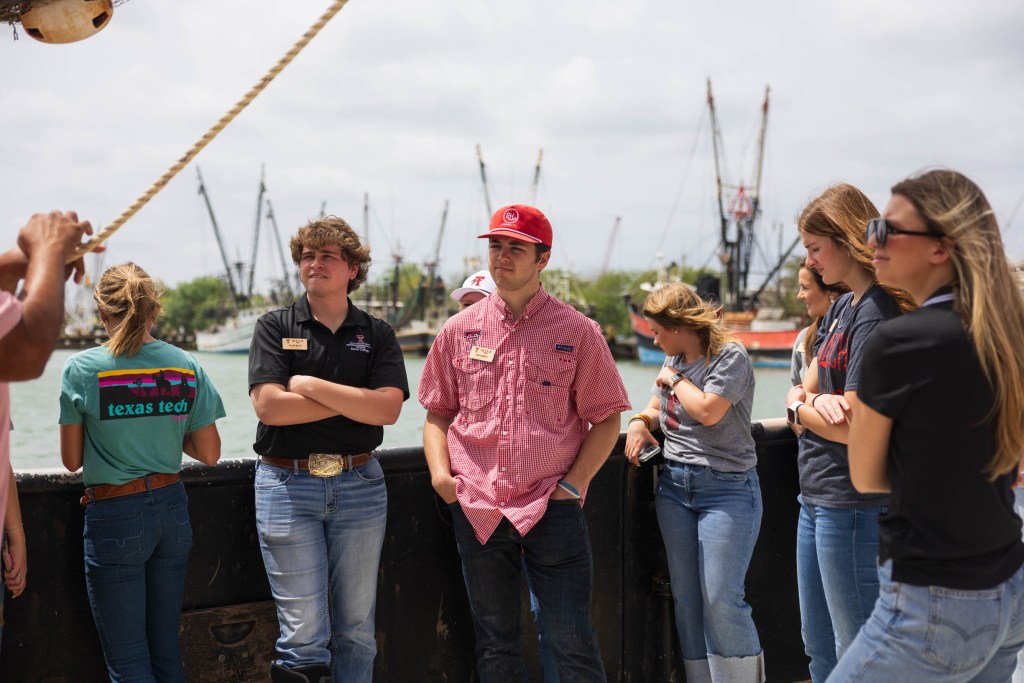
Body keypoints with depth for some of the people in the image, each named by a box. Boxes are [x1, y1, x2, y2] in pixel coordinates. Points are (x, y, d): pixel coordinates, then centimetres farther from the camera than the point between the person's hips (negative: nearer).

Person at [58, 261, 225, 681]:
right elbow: (210, 454, 3)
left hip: (115, 518, -4)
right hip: (171, 510, 4)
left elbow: (72, 460, -2)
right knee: (166, 649, 16)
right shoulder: (186, 366, -1)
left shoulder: (81, 369, -9)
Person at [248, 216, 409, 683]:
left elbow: (388, 409, -8)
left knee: (357, 627, 9)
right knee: (304, 631, -4)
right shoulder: (275, 328, 4)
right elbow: (269, 406, -11)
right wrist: (356, 400, -8)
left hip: (359, 484, 2)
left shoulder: (377, 335, 7)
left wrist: (312, 386, -12)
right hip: (287, 484, -2)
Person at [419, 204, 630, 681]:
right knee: (495, 644, 13)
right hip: (476, 509, 3)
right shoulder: (459, 330, 7)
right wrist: (439, 470, -1)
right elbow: (438, 412, 15)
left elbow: (606, 418, 2)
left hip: (552, 511, -2)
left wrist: (573, 483, -7)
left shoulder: (577, 332, 0)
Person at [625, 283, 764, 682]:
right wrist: (640, 422, 2)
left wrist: (674, 379, -5)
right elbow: (657, 406, 24)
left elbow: (707, 410, -21)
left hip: (726, 487, -7)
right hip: (674, 485, 7)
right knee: (686, 600, 8)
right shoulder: (674, 360, 13)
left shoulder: (730, 355, -9)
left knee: (721, 600, -12)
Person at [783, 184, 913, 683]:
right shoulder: (841, 307, 11)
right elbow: (801, 389, 10)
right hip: (817, 499, 9)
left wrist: (801, 408, -3)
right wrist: (815, 399, -13)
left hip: (852, 506, -9)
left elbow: (854, 427, -22)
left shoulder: (878, 314, -17)